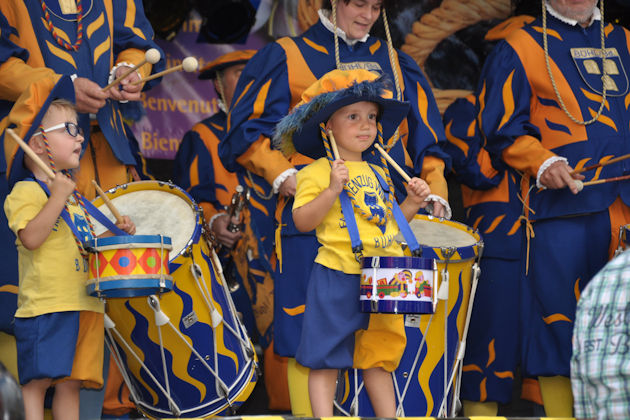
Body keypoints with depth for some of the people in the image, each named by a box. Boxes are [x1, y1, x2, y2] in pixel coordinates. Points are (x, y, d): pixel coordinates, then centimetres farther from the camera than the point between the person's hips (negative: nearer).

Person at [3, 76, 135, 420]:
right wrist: (58, 197, -22)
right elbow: (31, 237, -21)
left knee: (71, 381, 7)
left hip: (84, 305, 8)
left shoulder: (74, 197, 21)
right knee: (38, 379, -10)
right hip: (45, 305, -8)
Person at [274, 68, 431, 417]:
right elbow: (302, 221, -14)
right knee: (326, 360, -4)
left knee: (378, 358, 12)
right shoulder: (317, 172, -5)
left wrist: (412, 203, 7)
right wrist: (333, 189, -23)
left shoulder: (379, 174, 17)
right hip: (339, 280, -6)